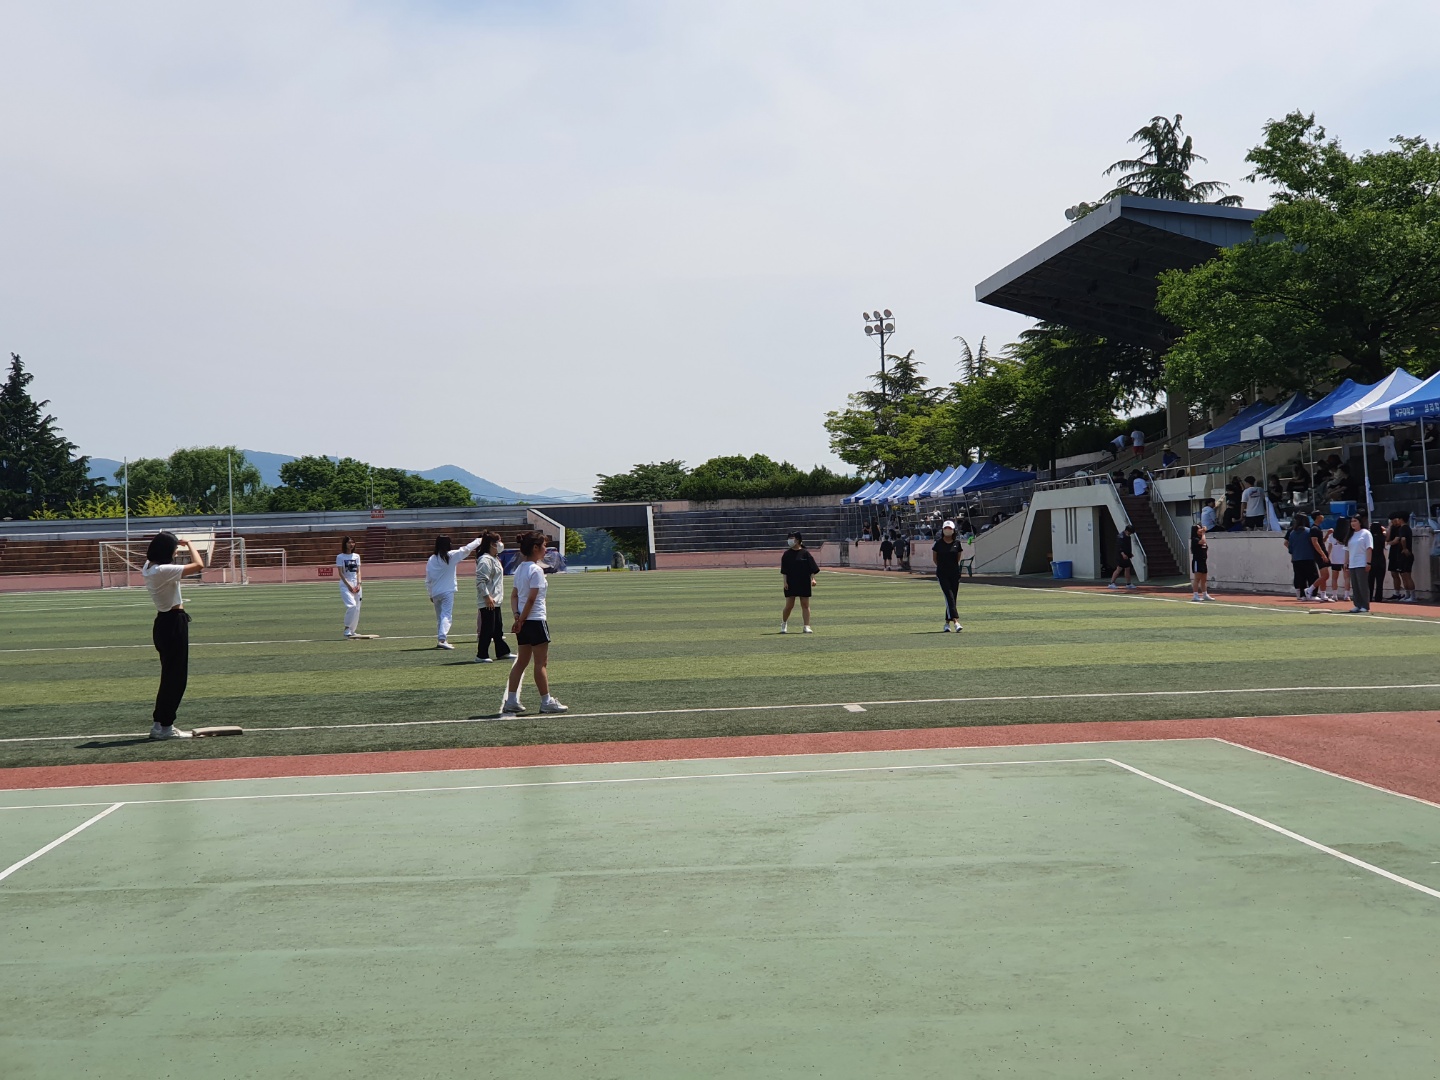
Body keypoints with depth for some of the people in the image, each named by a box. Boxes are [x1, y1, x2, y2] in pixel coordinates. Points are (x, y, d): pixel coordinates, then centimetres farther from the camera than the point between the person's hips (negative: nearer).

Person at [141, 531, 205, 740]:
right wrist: (189, 544, -9)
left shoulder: (148, 567, 6)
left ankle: (159, 724, 22)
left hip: (163, 623, 10)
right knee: (176, 677, -1)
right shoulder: (163, 571, -22)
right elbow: (199, 565, -24)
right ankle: (165, 726, 4)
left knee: (170, 675, 17)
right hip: (174, 623, -10)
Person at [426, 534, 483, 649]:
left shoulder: (431, 560, 3)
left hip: (435, 593, 5)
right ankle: (442, 639, -24)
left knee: (439, 617, 16)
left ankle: (440, 640, 18)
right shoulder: (451, 556, -8)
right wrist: (479, 540, 13)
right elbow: (466, 549, 0)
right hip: (448, 591, -4)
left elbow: (428, 579, 7)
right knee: (446, 615, -9)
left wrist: (430, 594, 16)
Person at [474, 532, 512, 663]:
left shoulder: (494, 559, 16)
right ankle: (481, 656, 0)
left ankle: (502, 652, 25)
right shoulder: (485, 560, -17)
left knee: (498, 628, 17)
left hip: (495, 601, 10)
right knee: (487, 629, -6)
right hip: (487, 602, -10)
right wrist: (487, 597, -25)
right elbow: (480, 581, -23)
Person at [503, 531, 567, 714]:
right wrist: (521, 620, -11)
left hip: (523, 622, 9)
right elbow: (531, 599, -18)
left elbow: (514, 596, 8)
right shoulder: (536, 570, -15)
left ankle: (511, 701, 11)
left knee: (522, 661, 12)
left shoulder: (520, 568, 12)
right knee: (541, 663, -1)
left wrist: (517, 616, -1)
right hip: (536, 619, -9)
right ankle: (546, 701, 4)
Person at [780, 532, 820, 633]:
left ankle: (807, 626, 5)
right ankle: (784, 624, 20)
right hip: (791, 583, 0)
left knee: (805, 605, 2)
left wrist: (813, 579, -10)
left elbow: (812, 569, 0)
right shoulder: (787, 554, 3)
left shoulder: (805, 553, 0)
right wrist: (785, 582, -7)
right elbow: (784, 570, 1)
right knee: (789, 605, 0)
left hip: (804, 583, 0)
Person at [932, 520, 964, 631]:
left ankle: (947, 622, 17)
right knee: (949, 596, -15)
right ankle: (955, 622, -24)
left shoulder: (958, 543, 3)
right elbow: (935, 558, 11)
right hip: (942, 574, -2)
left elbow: (958, 558, 14)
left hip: (955, 573, 3)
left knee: (953, 598, 5)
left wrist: (952, 566, 12)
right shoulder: (938, 543, -1)